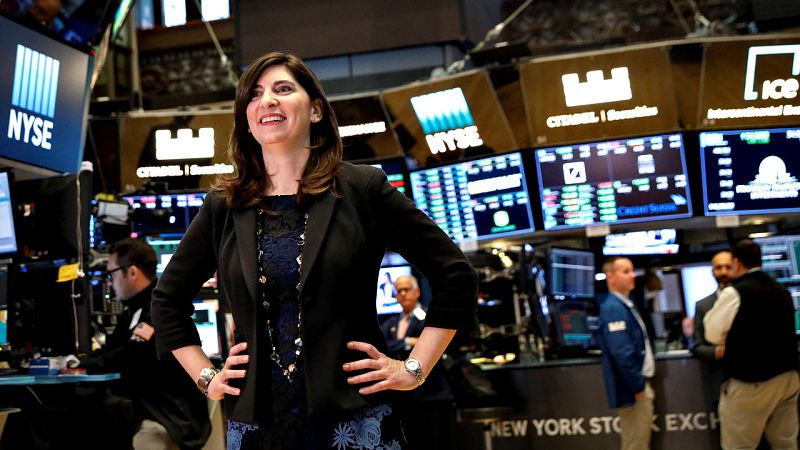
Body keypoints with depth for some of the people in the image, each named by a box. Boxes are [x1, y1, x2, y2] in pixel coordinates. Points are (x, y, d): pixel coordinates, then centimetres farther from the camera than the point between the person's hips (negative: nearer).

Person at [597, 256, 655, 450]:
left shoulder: (625, 305, 13)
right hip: (632, 390, -10)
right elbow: (622, 354, -28)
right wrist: (638, 387, -21)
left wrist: (641, 384, 18)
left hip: (639, 385, 10)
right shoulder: (613, 308, -20)